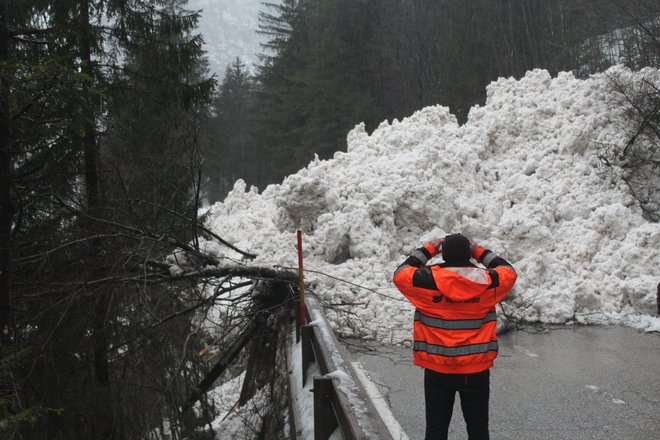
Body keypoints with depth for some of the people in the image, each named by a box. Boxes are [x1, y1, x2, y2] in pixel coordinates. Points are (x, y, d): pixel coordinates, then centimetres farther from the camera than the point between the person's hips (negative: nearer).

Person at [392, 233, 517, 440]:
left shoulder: (428, 280, -14)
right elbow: (509, 272, 12)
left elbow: (400, 274, 4)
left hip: (437, 370, -1)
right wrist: (480, 252, 13)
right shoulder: (486, 281, -9)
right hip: (477, 369, 1)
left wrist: (427, 250, 8)